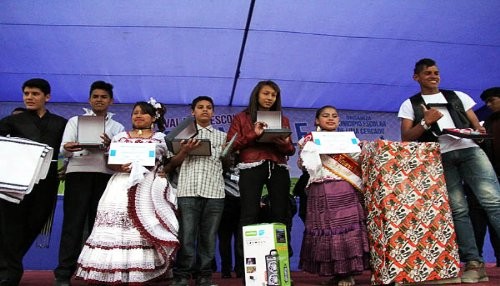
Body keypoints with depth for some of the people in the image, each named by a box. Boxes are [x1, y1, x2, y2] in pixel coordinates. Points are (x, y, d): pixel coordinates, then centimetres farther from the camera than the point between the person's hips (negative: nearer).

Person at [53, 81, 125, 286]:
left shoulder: (118, 127, 17)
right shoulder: (75, 121, 14)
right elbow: (63, 151, 3)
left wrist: (110, 146, -15)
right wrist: (68, 149, -21)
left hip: (105, 176, 1)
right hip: (78, 173, -1)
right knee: (73, 223, -4)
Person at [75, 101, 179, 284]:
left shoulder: (161, 138, 11)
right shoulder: (120, 136, 15)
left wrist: (164, 170, -7)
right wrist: (119, 167, -10)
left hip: (150, 187, -1)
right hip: (123, 186, 2)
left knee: (146, 227, -8)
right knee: (118, 226, -8)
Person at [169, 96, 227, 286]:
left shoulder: (222, 136, 18)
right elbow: (174, 163, 10)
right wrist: (184, 151, -9)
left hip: (214, 191, 2)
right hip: (188, 191, -1)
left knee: (208, 236, 4)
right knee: (186, 235, -3)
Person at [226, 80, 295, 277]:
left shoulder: (283, 120, 19)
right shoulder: (241, 118, 11)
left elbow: (291, 150, 16)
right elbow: (231, 145, 0)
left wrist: (285, 143, -7)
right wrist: (253, 134, -12)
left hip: (278, 168, 3)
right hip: (251, 168, -3)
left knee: (281, 214, 1)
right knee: (249, 214, -7)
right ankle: (244, 261, -1)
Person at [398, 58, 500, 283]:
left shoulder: (458, 96, 23)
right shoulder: (410, 105, 15)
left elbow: (476, 125, 19)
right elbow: (406, 139, 7)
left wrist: (478, 132, -4)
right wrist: (426, 122, -8)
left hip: (470, 150, 2)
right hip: (440, 157, -2)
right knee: (458, 210, -3)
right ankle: (473, 263, 1)